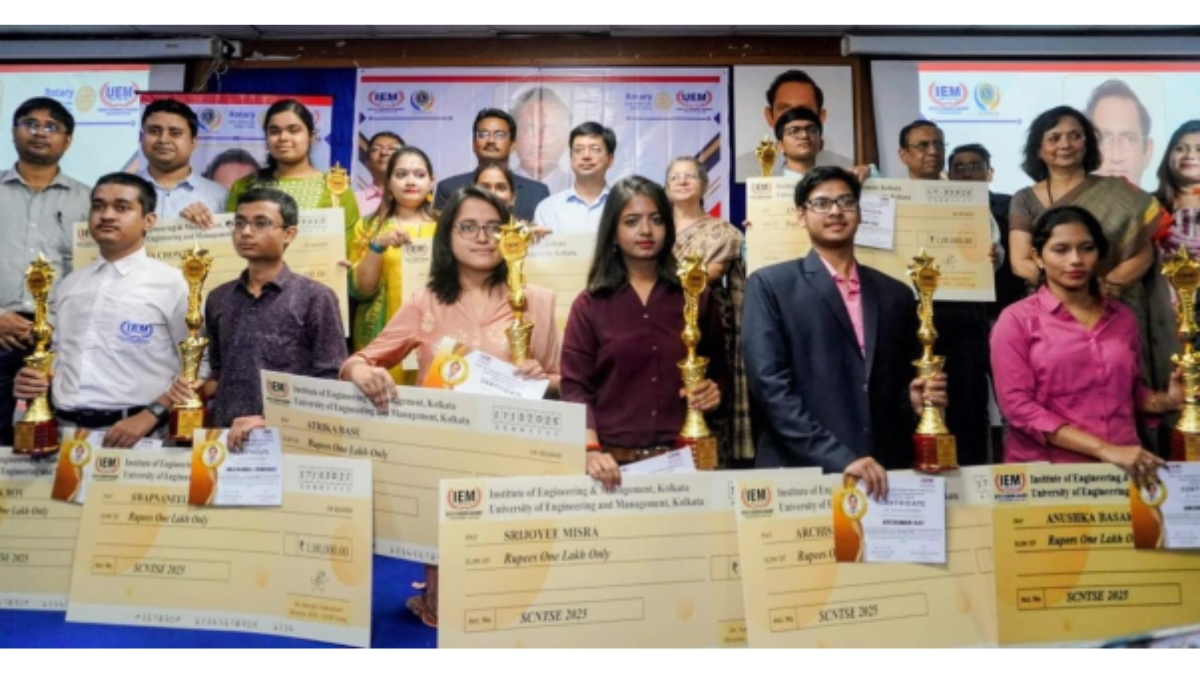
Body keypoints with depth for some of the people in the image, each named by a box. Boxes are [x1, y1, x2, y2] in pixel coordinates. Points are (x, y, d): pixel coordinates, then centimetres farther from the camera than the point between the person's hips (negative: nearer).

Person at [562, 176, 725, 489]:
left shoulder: (696, 296, 7)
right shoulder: (590, 305, 2)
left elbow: (718, 372, 13)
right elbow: (575, 388, -4)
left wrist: (714, 393, -8)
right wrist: (591, 450, -18)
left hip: (683, 457, 1)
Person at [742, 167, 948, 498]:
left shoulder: (896, 295, 12)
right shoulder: (769, 285, -1)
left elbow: (896, 389, 18)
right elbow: (770, 384, -11)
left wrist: (915, 400, -5)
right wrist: (839, 458, -18)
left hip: (884, 473, 4)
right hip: (800, 474, -4)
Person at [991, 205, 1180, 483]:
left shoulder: (1123, 317, 13)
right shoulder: (1017, 319, -1)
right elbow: (1018, 405, -9)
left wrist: (1169, 400, 2)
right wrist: (1105, 449, -14)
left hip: (1123, 468, 3)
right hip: (1046, 470, -3)